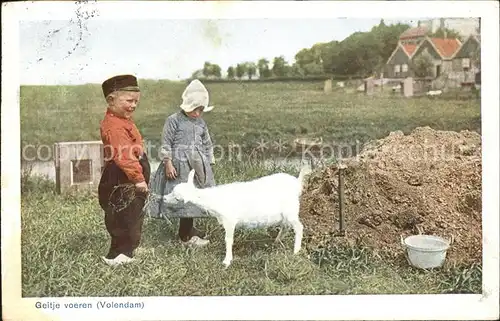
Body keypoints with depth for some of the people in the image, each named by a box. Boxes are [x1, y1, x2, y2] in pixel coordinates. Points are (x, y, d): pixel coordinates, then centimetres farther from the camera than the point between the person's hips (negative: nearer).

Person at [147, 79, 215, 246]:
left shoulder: (201, 123, 13)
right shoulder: (173, 120, -5)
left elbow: (207, 145, 19)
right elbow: (166, 143, -7)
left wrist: (209, 164, 16)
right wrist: (168, 163, -12)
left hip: (198, 165, 6)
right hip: (180, 165, -6)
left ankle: (188, 228, 26)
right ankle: (186, 235, 2)